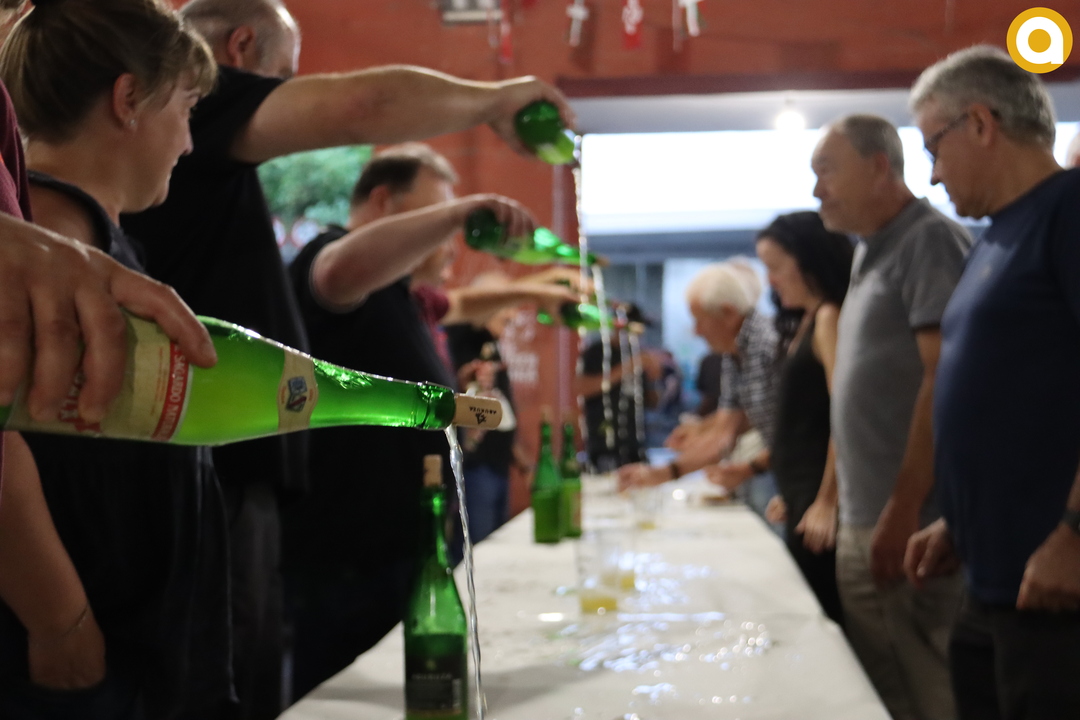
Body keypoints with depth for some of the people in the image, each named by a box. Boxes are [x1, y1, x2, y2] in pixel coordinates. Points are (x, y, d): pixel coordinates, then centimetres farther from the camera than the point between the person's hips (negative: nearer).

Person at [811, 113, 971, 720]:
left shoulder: (930, 240, -9)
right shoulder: (871, 255, 18)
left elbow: (945, 380, -18)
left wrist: (903, 510, -20)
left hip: (912, 526, -9)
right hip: (861, 527, 9)